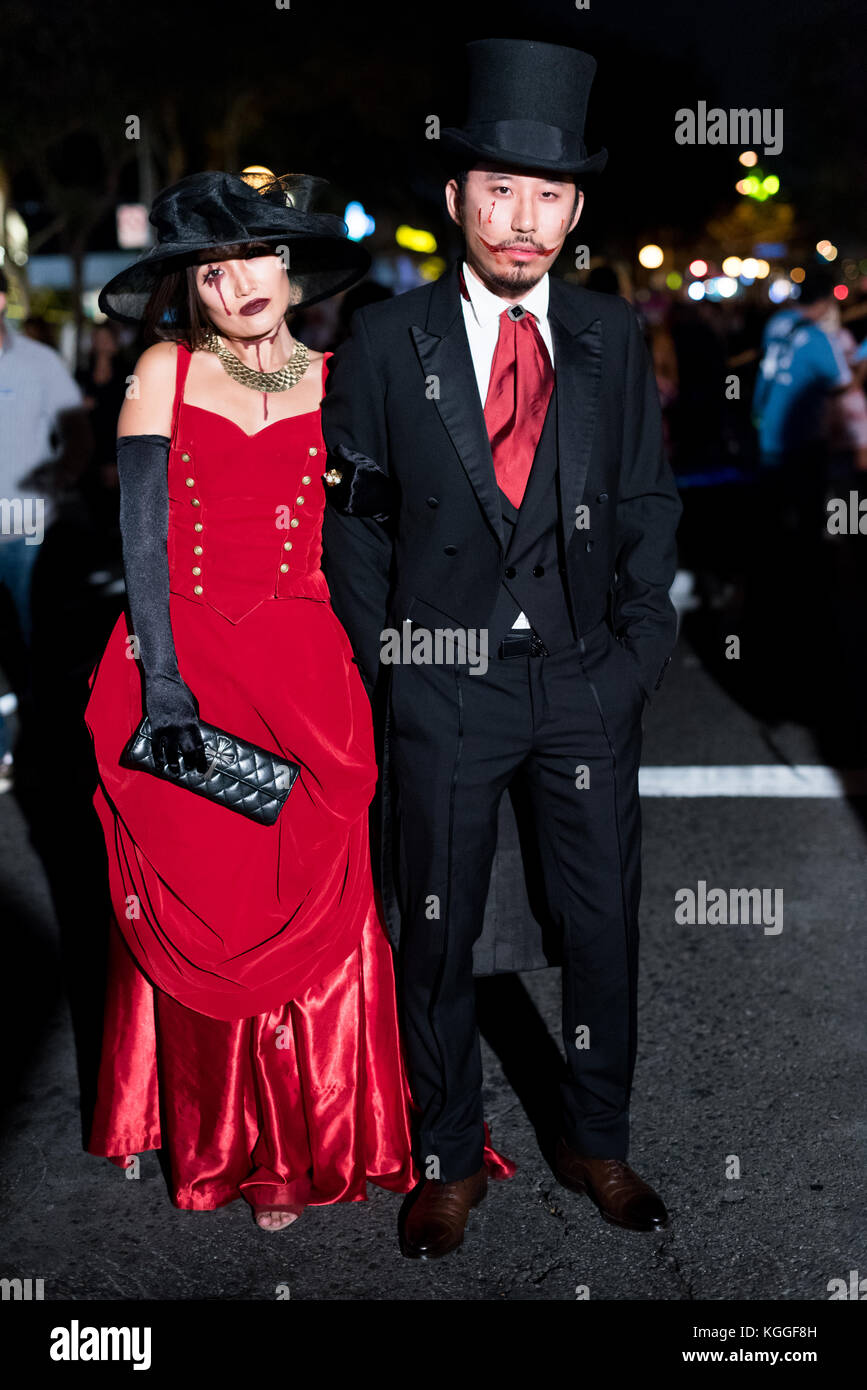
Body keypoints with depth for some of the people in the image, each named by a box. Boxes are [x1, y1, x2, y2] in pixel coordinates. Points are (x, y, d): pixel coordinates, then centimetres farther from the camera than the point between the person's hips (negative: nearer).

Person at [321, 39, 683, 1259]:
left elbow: (649, 504, 8)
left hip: (589, 679, 2)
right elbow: (355, 519, 2)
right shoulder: (386, 343, -2)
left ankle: (597, 1143, 32)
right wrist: (382, 664, -3)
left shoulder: (612, 338, 4)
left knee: (604, 925, 11)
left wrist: (641, 649, -1)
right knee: (438, 932, 9)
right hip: (445, 686, -2)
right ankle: (449, 1159, 28)